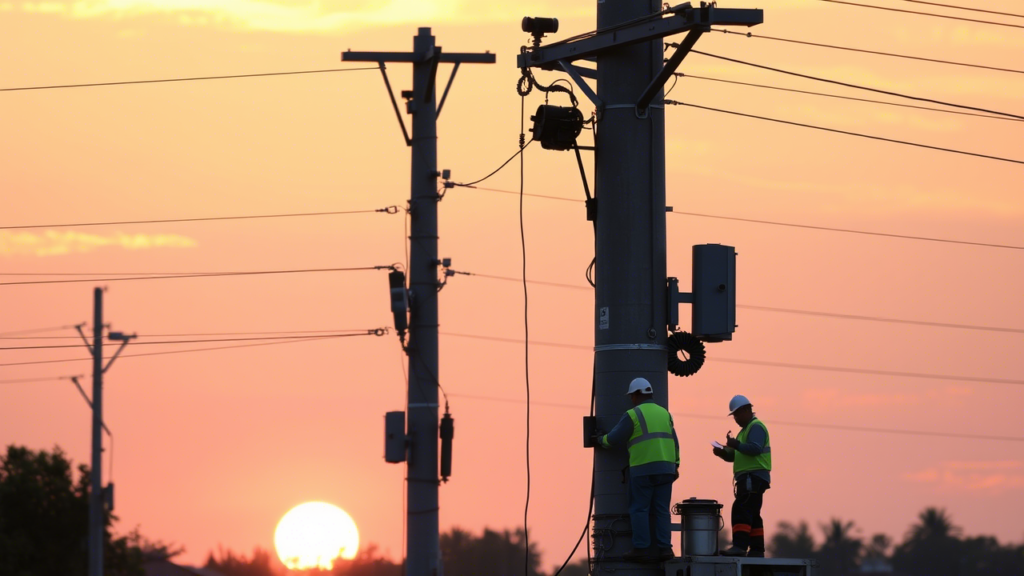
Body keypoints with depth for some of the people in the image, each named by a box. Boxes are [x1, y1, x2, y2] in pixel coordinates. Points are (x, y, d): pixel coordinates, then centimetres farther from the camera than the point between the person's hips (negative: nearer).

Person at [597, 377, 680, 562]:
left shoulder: (633, 415, -4)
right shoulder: (664, 413, 14)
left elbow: (614, 438, -3)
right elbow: (673, 443, 15)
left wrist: (601, 441, 17)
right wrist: (675, 465, 19)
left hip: (643, 469, -5)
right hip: (665, 469, 5)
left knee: (639, 509, -2)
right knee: (661, 510, 6)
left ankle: (641, 549, -7)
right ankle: (663, 548, 0)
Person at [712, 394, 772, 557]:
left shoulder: (756, 427, -6)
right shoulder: (745, 429, 26)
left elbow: (755, 449, -22)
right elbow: (735, 456, 25)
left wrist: (737, 445, -32)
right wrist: (723, 452, 7)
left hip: (754, 477, -11)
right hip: (749, 478, 11)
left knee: (741, 510, -20)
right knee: (752, 515, 10)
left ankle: (739, 546, -30)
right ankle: (757, 550, 12)